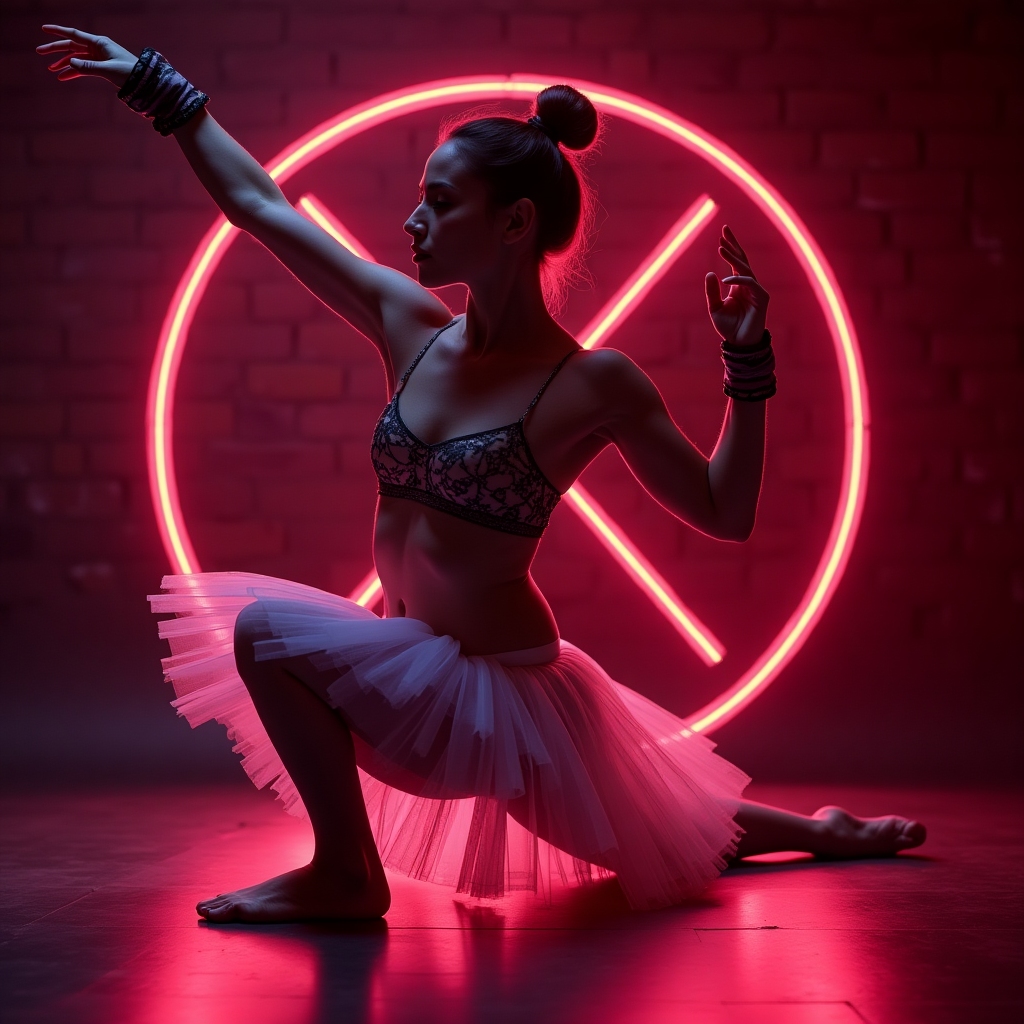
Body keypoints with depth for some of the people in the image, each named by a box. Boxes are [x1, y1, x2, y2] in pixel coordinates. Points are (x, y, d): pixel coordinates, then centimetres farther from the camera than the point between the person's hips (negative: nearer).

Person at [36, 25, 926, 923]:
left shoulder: (591, 384, -17)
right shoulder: (410, 327, -1)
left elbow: (724, 513, -9)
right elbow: (257, 202, 3)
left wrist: (748, 363, -18)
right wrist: (156, 85, 4)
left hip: (496, 684, -7)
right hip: (425, 669, 7)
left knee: (265, 631, -20)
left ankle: (346, 875, -4)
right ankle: (825, 831, 47)